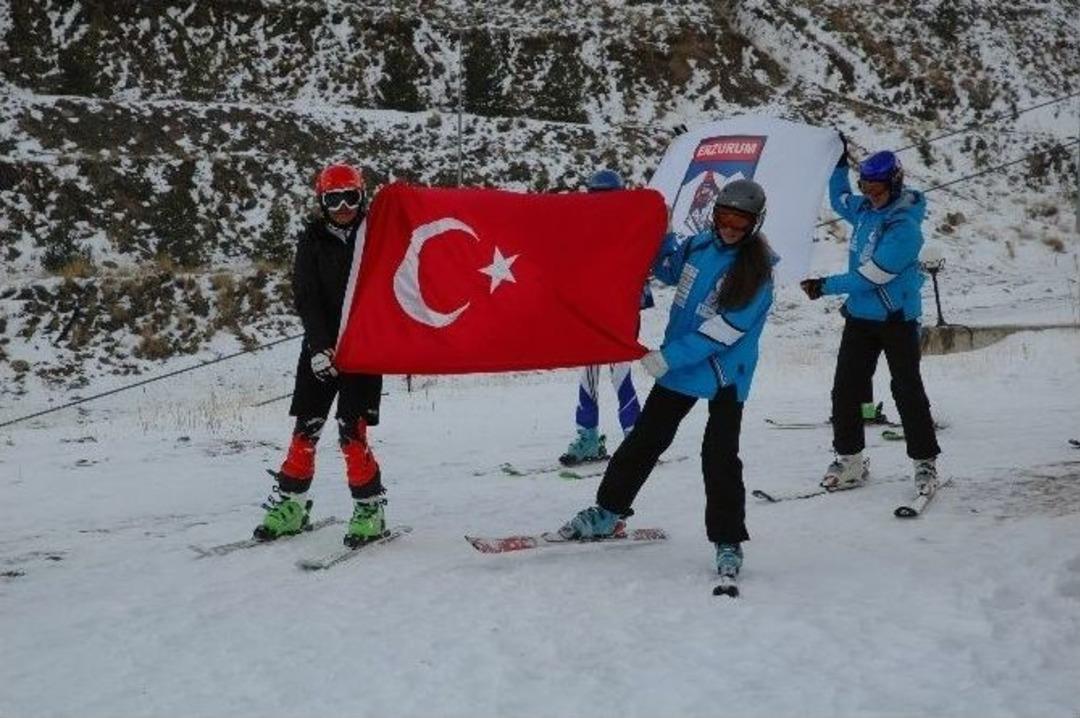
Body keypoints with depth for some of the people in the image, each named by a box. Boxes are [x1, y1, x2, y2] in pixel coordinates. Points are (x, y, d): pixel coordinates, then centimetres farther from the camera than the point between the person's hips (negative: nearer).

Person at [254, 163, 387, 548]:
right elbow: (306, 297, -4)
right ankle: (289, 505, 13)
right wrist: (319, 345, -15)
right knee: (305, 429, 1)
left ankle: (370, 507, 4)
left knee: (352, 430, -9)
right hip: (321, 345, 2)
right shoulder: (312, 240, 4)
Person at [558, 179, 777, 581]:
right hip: (678, 366, 6)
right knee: (644, 439, 12)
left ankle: (728, 542, 7)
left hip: (725, 378, -5)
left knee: (719, 457, -7)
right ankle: (609, 512, 26)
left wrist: (669, 357, -24)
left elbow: (724, 330, -22)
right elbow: (669, 270, 23)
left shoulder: (756, 271, -15)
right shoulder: (700, 245, 2)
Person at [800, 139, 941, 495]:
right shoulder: (865, 208, 2)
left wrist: (825, 286, -19)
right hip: (860, 316, 7)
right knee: (845, 389, 5)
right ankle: (849, 460, 15)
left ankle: (925, 462, 9)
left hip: (897, 318, -7)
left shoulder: (905, 226, -21)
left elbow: (871, 276, -24)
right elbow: (839, 200, 27)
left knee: (907, 391, -2)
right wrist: (839, 164, 14)